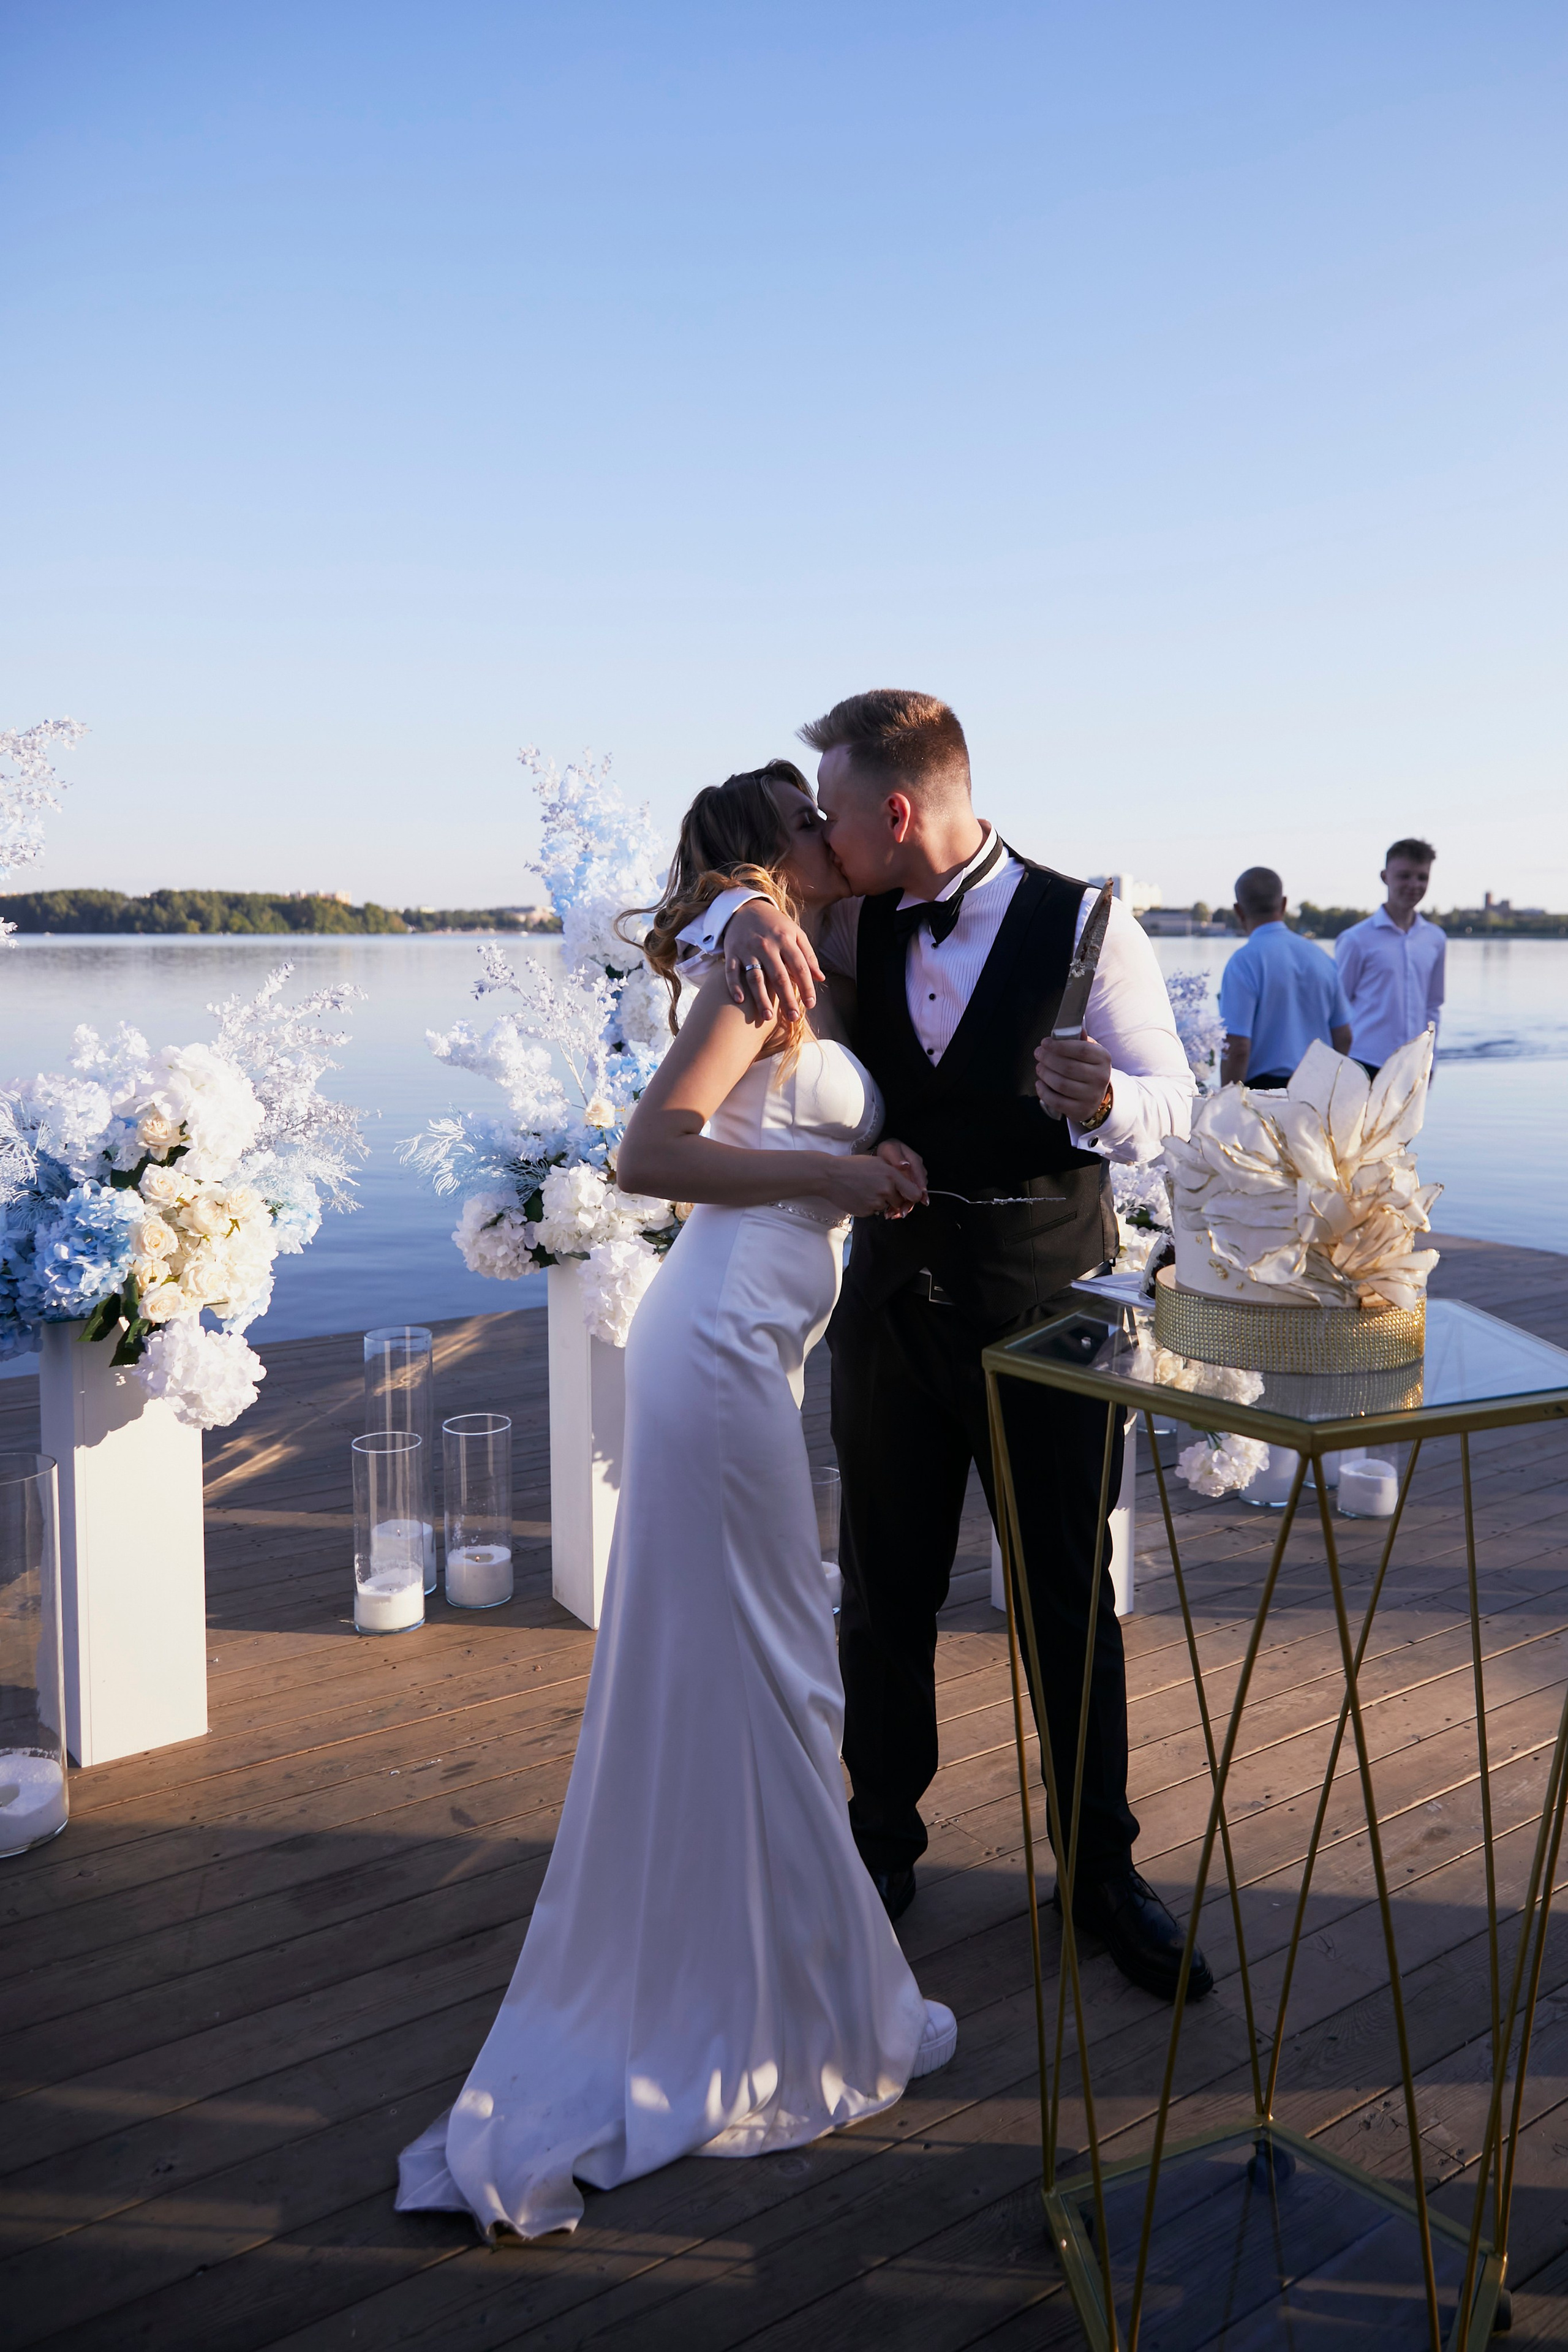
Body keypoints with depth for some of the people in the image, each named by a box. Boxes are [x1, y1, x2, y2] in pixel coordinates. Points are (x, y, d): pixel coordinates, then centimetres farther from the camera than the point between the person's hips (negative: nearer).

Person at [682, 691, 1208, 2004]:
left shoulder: (1083, 923, -11)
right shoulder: (858, 923, 2)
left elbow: (1171, 1101, -10)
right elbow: (702, 901, 9)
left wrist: (1103, 1098, -34)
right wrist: (746, 915, -15)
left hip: (1046, 1299, -4)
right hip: (894, 1290, 4)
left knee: (1073, 1600, 7)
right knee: (884, 1595, 12)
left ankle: (1101, 1870, 26)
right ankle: (883, 1847, 31)